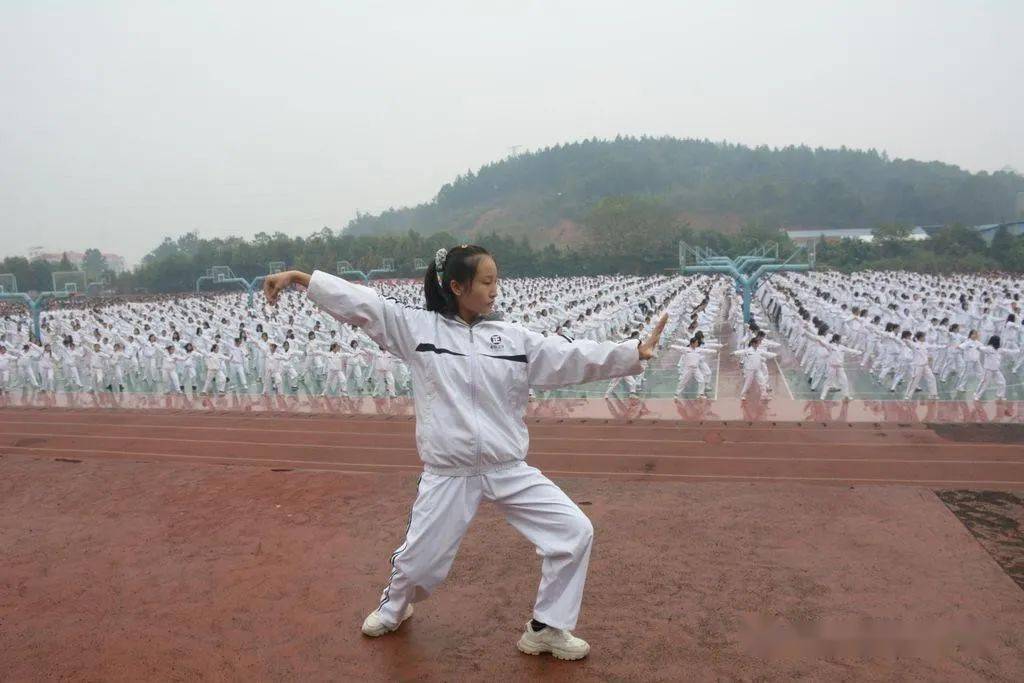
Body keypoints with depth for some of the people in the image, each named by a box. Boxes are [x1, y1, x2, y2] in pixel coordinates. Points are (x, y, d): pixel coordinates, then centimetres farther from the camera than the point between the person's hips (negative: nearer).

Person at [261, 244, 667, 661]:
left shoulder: (513, 337, 2)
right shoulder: (416, 327, -3)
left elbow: (570, 357, -4)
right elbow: (359, 302, -6)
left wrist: (635, 352, -13)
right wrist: (298, 277, -10)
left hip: (509, 469, 3)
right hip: (449, 475, -2)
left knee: (575, 532, -3)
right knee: (418, 560, 10)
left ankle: (546, 629, 17)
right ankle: (394, 607, 49)